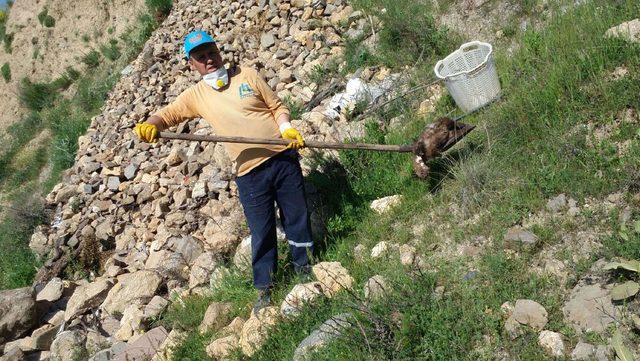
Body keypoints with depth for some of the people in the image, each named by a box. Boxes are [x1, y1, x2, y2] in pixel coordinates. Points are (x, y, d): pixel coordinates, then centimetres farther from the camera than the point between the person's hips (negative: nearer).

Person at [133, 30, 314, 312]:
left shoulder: (247, 75, 5)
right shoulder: (196, 95, 6)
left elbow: (276, 106, 7)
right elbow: (167, 114, 1)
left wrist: (287, 129, -11)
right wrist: (150, 125, -22)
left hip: (283, 158, 1)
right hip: (250, 173, -1)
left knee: (297, 217, 12)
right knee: (261, 232, 4)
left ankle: (304, 265, 36)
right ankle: (264, 289, 22)